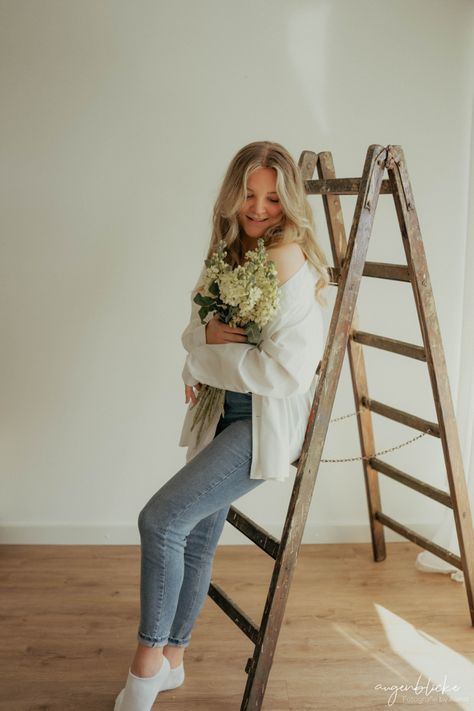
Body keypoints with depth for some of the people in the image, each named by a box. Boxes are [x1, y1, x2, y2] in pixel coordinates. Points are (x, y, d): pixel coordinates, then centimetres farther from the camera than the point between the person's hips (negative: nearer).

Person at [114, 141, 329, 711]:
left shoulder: (288, 261, -17)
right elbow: (193, 330, 12)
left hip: (266, 422, -8)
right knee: (197, 537, 14)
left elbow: (288, 371, -23)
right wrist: (208, 333, -13)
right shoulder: (229, 253, 9)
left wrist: (205, 361, -13)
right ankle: (171, 662, 32)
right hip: (220, 413, 8)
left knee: (160, 519, -16)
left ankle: (149, 661, 4)